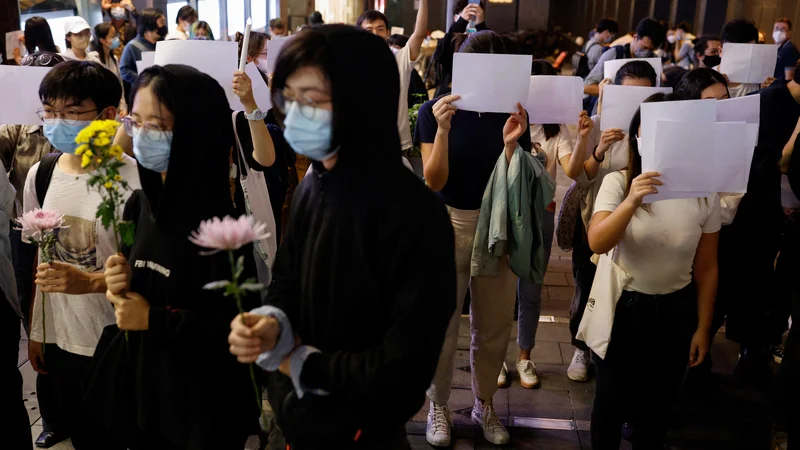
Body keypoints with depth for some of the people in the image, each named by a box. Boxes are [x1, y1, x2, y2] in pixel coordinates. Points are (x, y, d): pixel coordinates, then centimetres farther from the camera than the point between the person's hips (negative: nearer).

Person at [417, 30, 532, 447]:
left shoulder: (513, 114, -2)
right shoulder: (434, 111, -7)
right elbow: (434, 181, -12)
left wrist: (510, 142, -21)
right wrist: (443, 129, -24)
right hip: (449, 226, -2)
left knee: (494, 327, 12)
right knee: (442, 325, 6)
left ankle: (484, 404, 34)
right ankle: (438, 407, 27)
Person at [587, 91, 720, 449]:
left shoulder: (704, 194, -7)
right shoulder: (617, 183, -12)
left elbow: (706, 269, 1)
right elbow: (597, 244, -26)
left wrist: (702, 328, 4)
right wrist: (631, 201, -40)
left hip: (675, 311, 2)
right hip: (620, 307, -2)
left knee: (659, 405, 18)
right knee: (611, 401, 13)